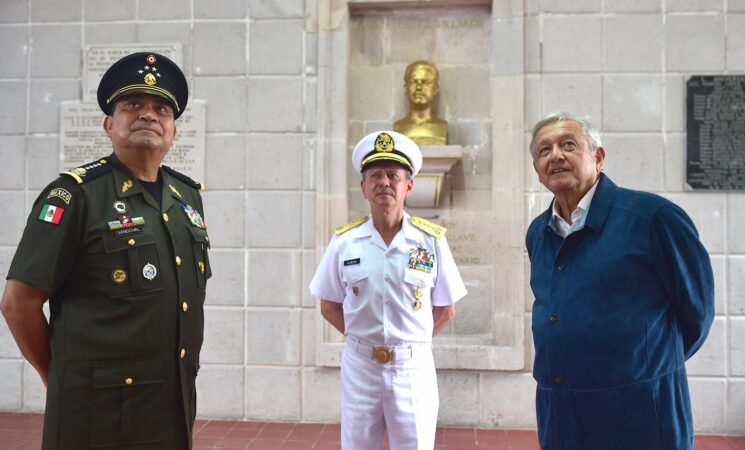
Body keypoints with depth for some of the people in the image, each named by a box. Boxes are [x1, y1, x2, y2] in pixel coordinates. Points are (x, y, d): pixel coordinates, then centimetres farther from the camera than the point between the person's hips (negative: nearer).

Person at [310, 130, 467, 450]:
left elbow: (446, 309, 3)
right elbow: (329, 306, 7)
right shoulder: (344, 241, -3)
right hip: (360, 365, 1)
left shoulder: (432, 240, -5)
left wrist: (409, 341, 1)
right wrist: (362, 338, 0)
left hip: (413, 367, -1)